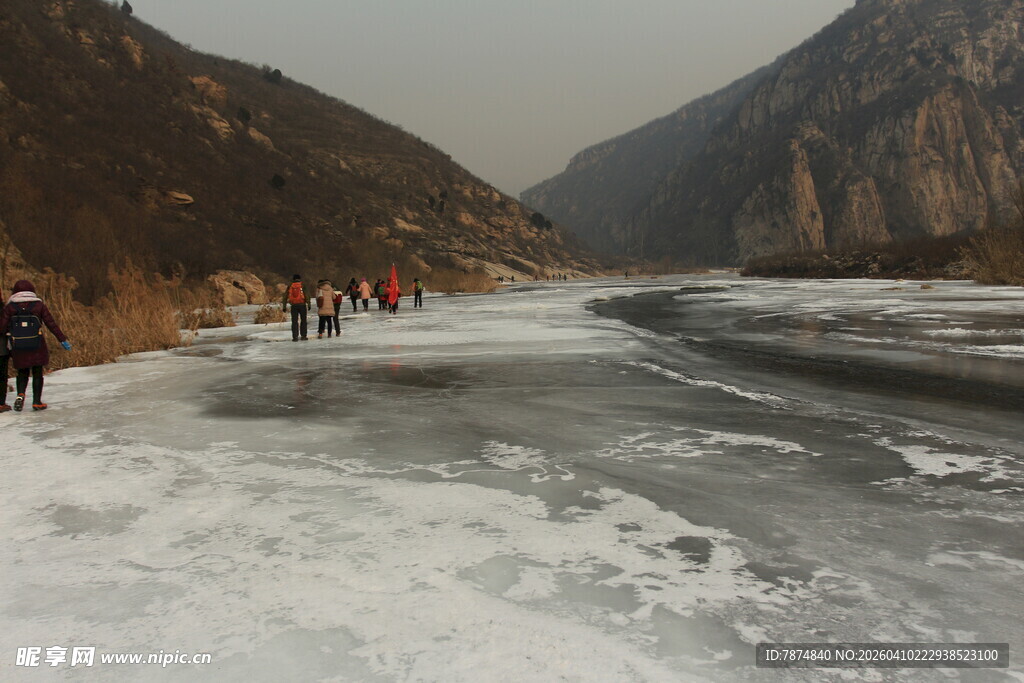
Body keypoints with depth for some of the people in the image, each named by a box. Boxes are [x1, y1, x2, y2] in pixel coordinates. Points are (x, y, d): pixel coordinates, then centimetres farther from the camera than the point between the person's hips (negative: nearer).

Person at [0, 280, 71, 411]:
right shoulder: (39, 305, -1)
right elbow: (51, 324, -2)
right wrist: (63, 340, 3)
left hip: (18, 346, 1)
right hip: (37, 346, -1)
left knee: (22, 372, 15)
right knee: (37, 373, 9)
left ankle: (20, 394, -8)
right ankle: (37, 402, 8)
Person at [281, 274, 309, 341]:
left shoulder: (290, 286, 10)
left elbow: (285, 296, 10)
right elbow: (307, 296, -8)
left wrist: (284, 306, 14)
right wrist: (308, 305, -6)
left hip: (294, 305, 2)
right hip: (302, 305, -2)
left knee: (294, 321, 6)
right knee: (303, 321, 9)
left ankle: (295, 337, 1)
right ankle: (303, 336, 6)